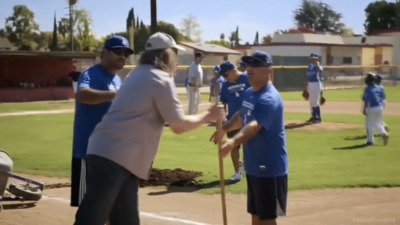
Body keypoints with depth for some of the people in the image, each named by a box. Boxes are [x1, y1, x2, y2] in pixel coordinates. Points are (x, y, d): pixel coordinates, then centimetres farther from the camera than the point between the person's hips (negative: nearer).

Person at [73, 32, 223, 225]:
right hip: (115, 156, -10)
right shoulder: (161, 80, -6)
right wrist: (208, 116, 9)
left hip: (108, 152, 10)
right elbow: (178, 126, -4)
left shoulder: (138, 74, 21)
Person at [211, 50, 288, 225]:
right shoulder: (249, 93, 8)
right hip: (253, 166, 9)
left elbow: (254, 125, -39)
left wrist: (234, 141, -54)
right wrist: (224, 129, 28)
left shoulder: (269, 98, -22)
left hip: (269, 167, -9)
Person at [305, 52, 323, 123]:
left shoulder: (318, 66, -9)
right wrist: (306, 85, 17)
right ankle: (313, 116, 21)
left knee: (315, 101, -9)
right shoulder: (309, 66, 12)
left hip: (316, 84, -8)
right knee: (311, 101, 12)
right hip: (310, 84, 8)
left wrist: (316, 62, -23)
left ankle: (318, 117, -3)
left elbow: (319, 70, -35)